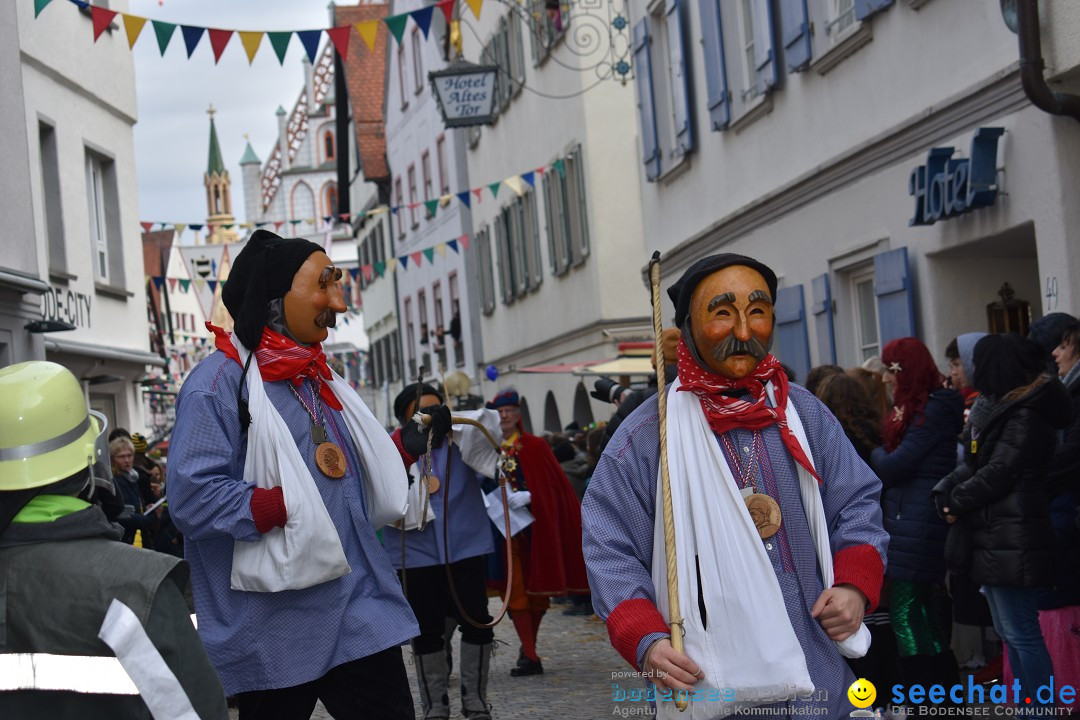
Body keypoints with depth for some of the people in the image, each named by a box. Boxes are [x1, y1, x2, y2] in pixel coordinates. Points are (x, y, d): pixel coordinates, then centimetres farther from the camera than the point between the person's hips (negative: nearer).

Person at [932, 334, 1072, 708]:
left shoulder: (1027, 416, -14)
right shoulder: (1007, 410, 18)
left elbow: (997, 473, -18)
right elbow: (974, 464, 15)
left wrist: (956, 502, -7)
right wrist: (945, 491, -2)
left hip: (1012, 540, -10)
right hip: (995, 537, 10)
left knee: (1021, 633, -7)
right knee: (1009, 631, 14)